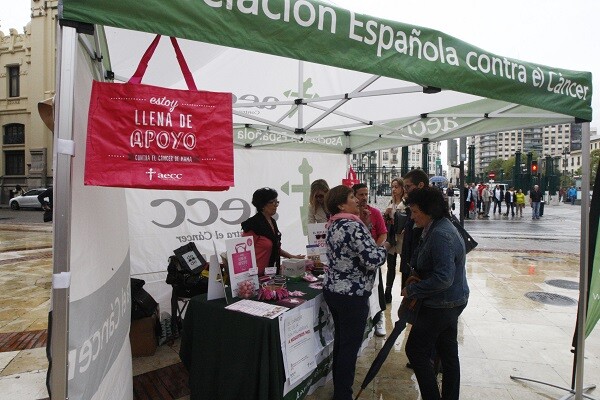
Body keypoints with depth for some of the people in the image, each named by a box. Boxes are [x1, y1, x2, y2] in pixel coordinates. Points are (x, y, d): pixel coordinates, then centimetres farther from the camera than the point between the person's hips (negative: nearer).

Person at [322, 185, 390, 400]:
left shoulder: (333, 225, 7)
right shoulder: (354, 225, -20)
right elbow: (372, 260, -25)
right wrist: (385, 247, -6)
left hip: (332, 289, 9)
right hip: (352, 295, -9)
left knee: (340, 340, 20)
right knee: (350, 345, 5)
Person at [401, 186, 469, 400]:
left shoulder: (441, 235, -25)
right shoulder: (435, 229, 7)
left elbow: (443, 278, -30)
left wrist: (412, 290, -21)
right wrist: (415, 276, 2)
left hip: (442, 305, -10)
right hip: (452, 302, 10)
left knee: (416, 350, 2)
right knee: (448, 352, 20)